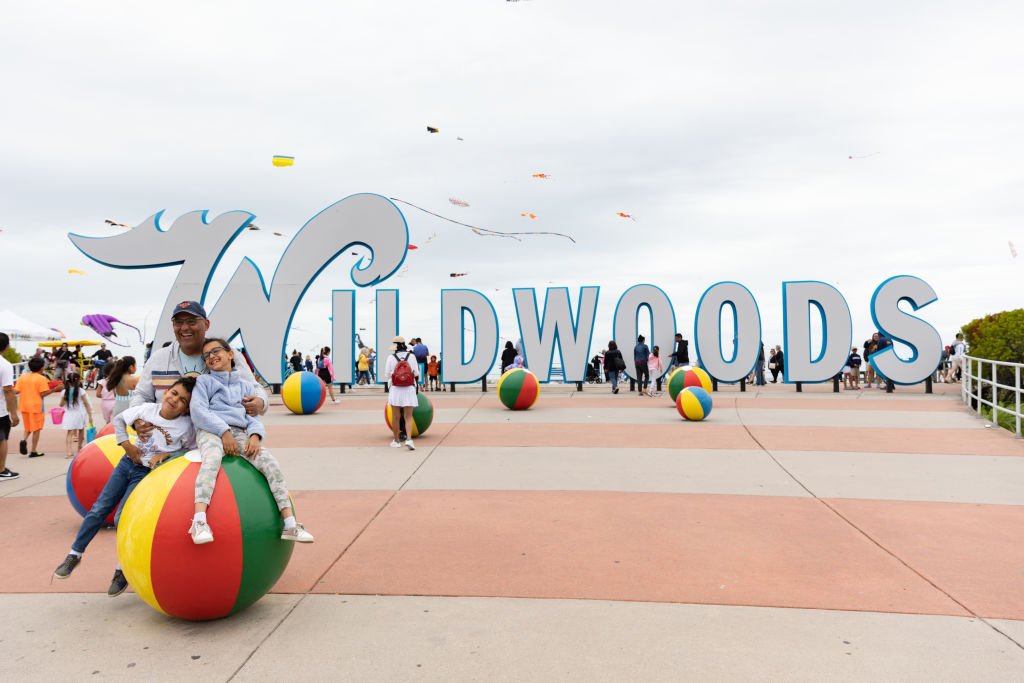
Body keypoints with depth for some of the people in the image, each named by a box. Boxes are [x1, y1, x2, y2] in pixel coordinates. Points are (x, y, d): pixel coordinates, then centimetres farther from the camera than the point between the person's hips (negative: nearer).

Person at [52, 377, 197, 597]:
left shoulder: (186, 426, -18)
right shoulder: (148, 409, -9)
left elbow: (192, 450, -6)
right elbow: (119, 420, 7)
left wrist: (166, 454, -18)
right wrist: (126, 444, -4)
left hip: (149, 474, -4)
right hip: (128, 462, 4)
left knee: (122, 519, -9)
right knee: (100, 508, 7)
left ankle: (123, 570, 11)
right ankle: (75, 554, 27)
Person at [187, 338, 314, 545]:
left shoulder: (245, 387, 27)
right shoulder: (204, 381, 17)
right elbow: (197, 410, 2)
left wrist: (255, 435, -5)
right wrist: (224, 431, -13)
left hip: (240, 433, 3)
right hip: (211, 431, -3)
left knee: (271, 463, -20)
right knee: (212, 460, -37)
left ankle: (290, 525, -23)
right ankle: (199, 522, -50)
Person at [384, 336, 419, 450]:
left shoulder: (391, 358, -6)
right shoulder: (411, 356, -4)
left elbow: (387, 376, 0)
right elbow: (416, 373, 2)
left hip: (395, 390, 0)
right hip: (409, 390, 0)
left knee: (395, 417, 10)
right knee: (408, 417, 5)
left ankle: (396, 441, 20)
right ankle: (409, 439, -12)